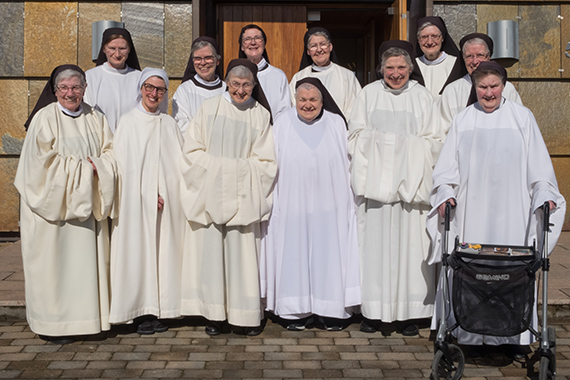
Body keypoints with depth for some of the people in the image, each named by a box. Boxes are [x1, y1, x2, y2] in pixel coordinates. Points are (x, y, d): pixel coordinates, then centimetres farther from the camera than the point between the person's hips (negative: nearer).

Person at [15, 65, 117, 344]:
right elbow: (43, 160, -11)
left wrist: (96, 167, -11)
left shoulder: (94, 118, 12)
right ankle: (52, 325, 6)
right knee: (54, 260, -3)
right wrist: (80, 168, -12)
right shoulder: (45, 118, -4)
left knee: (86, 256, 4)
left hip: (86, 202, 5)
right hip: (53, 203, -5)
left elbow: (110, 152, 10)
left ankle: (86, 317, 12)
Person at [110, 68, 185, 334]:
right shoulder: (128, 122, 2)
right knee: (138, 248, -4)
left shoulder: (169, 124, 13)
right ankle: (140, 312, 0)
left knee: (163, 249, 2)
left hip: (166, 200, 4)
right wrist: (148, 195, -12)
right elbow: (125, 164, -5)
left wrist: (168, 194, -5)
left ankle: (156, 311, 9)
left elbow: (179, 162, 10)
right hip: (137, 201, -4)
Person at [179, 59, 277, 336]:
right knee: (211, 250, -1)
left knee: (243, 253, -2)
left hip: (243, 196, 0)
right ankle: (215, 315, 7)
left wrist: (239, 169, -8)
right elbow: (193, 151, 3)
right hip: (211, 194, 1)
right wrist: (217, 167, -8)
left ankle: (244, 317, 7)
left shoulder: (261, 115, 6)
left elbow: (266, 162, 4)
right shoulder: (209, 108, 6)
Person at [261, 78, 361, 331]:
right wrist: (273, 200, 2)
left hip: (328, 206, 1)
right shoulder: (283, 124, 5)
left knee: (329, 253, 2)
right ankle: (296, 311, 10)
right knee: (295, 254, 1)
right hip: (293, 204, 0)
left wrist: (346, 198, 5)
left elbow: (347, 163, 10)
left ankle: (332, 311, 11)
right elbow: (273, 165, 7)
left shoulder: (336, 123, 7)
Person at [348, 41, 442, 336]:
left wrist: (410, 154, -7)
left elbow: (433, 140, 6)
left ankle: (408, 312, 7)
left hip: (410, 183, 0)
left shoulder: (422, 97, 8)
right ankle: (373, 311, 7)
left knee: (408, 242, 0)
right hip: (375, 181, 0)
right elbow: (355, 135, 7)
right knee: (375, 242, -1)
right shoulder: (368, 94, 8)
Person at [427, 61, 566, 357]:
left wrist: (544, 195, -5)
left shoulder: (522, 117, 8)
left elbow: (539, 163, 6)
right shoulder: (463, 120, 11)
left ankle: (514, 334, 8)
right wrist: (445, 194, -4)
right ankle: (473, 334, 5)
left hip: (511, 211, -1)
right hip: (472, 210, 1)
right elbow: (447, 166, 10)